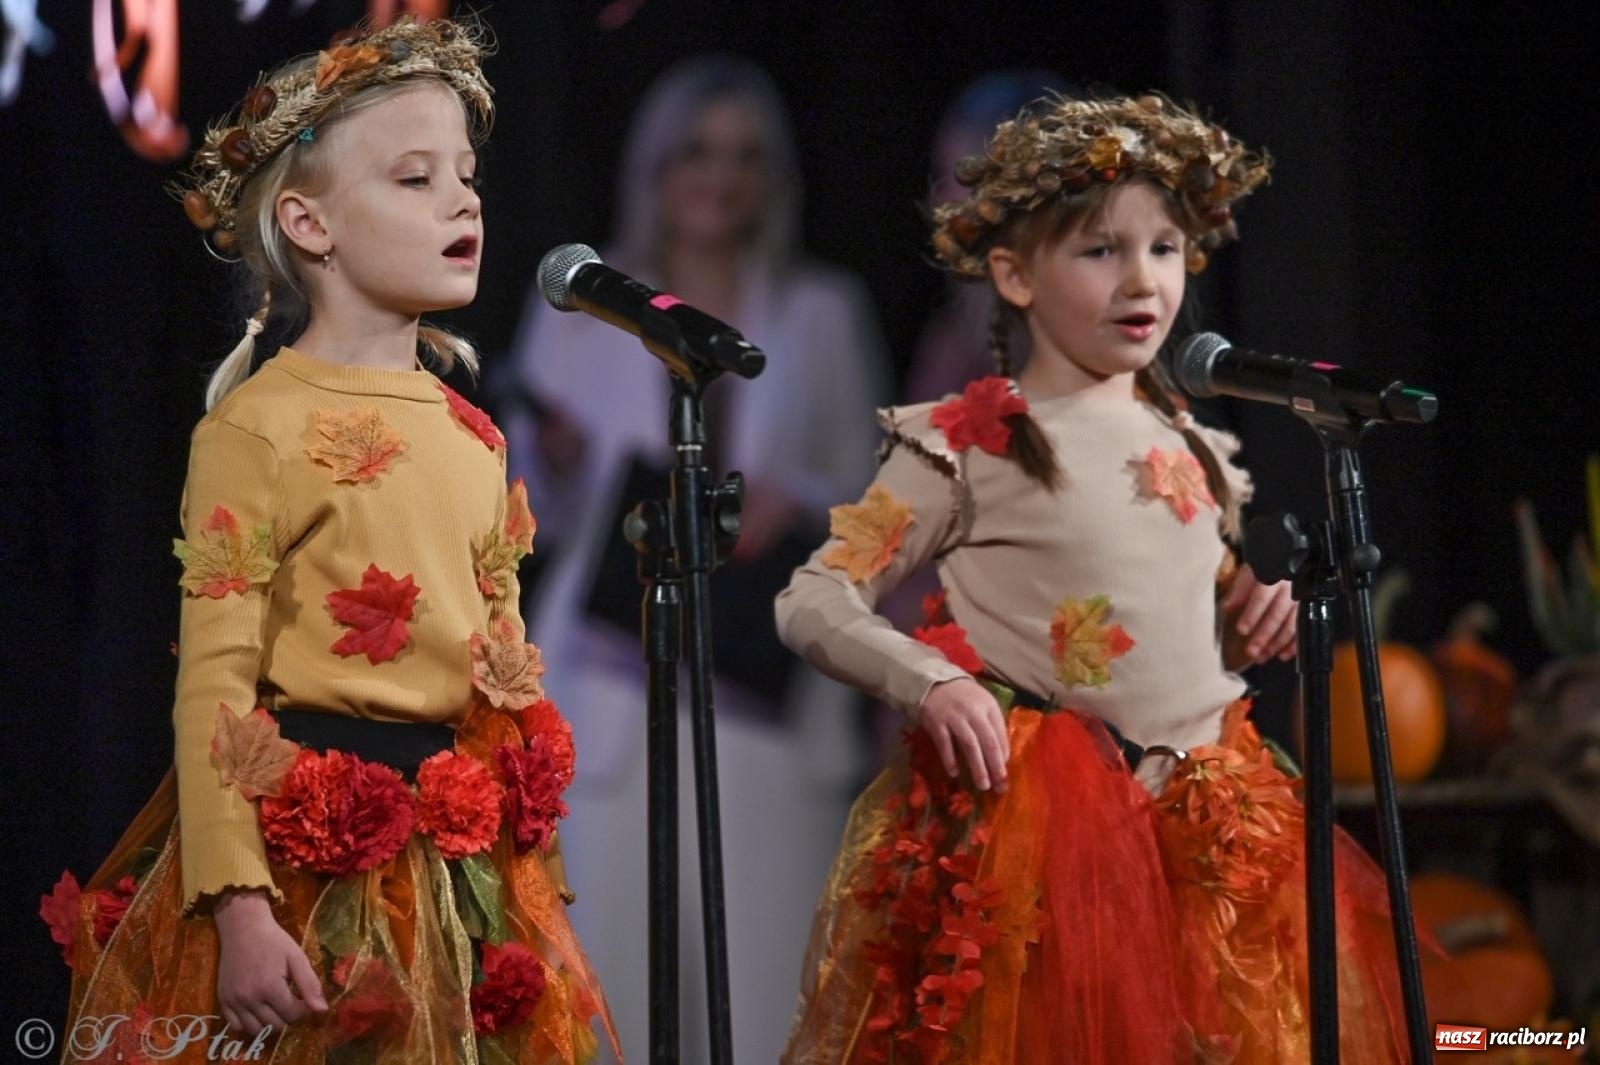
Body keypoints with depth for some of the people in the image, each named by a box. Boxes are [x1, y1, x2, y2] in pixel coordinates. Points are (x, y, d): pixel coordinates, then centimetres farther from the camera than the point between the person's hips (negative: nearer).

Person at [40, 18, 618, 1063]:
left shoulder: (472, 436, 11)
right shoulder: (262, 424, -10)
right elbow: (215, 683, -14)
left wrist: (534, 879, 16)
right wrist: (238, 905, -21)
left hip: (468, 864, 7)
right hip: (313, 862, -7)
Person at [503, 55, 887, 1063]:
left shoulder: (823, 314, 12)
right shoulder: (578, 311, 10)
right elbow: (537, 519, 11)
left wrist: (797, 501, -8)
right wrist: (552, 462, -11)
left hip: (765, 688, 0)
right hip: (616, 690, 0)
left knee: (767, 972, -7)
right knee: (616, 966, -6)